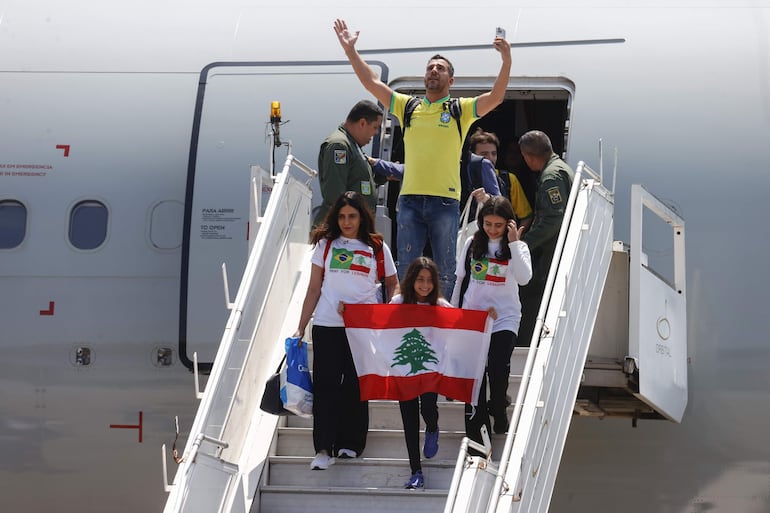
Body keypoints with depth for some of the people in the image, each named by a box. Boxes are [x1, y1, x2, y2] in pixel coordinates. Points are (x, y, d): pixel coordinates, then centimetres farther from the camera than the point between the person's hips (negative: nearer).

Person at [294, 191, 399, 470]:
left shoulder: (377, 247, 8)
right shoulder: (326, 244, 8)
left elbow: (393, 283, 16)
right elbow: (314, 289, 10)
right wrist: (301, 327, 6)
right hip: (327, 326, 0)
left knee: (355, 386, 3)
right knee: (325, 385, -5)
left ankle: (350, 444, 12)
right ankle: (323, 448, -7)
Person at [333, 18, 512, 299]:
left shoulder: (461, 110, 6)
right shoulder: (408, 106, 13)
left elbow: (495, 97, -7)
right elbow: (372, 83, 9)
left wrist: (507, 61, -21)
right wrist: (350, 50, 3)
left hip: (445, 201, -2)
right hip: (410, 200, 2)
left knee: (445, 271, 3)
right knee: (406, 267, 3)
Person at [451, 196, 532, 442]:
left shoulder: (517, 247, -1)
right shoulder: (472, 244, 7)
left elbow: (524, 278, -18)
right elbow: (462, 279, 15)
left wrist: (514, 243, -19)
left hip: (504, 317, -2)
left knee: (498, 368, -14)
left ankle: (498, 408, 19)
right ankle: (476, 431, 2)